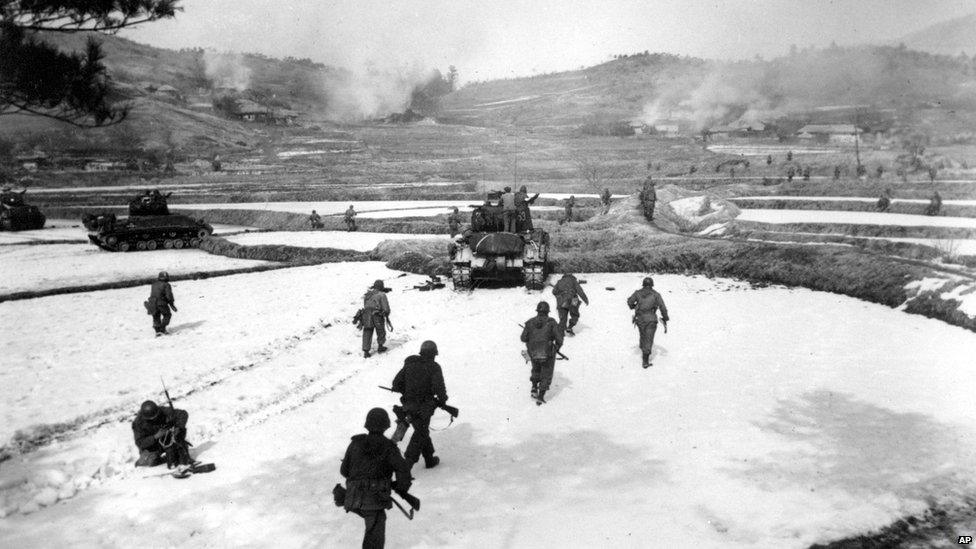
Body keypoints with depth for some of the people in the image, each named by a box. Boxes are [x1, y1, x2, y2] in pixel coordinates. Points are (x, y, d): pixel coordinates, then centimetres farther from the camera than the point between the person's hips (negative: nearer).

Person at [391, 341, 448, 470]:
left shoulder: (409, 363, 4)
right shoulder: (434, 367, -11)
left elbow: (396, 384, 2)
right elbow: (438, 388, -21)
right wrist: (442, 399, -2)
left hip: (408, 406, 5)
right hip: (424, 408, -5)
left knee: (422, 431, 23)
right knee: (420, 435, 8)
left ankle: (430, 459, 35)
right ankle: (406, 464, 2)